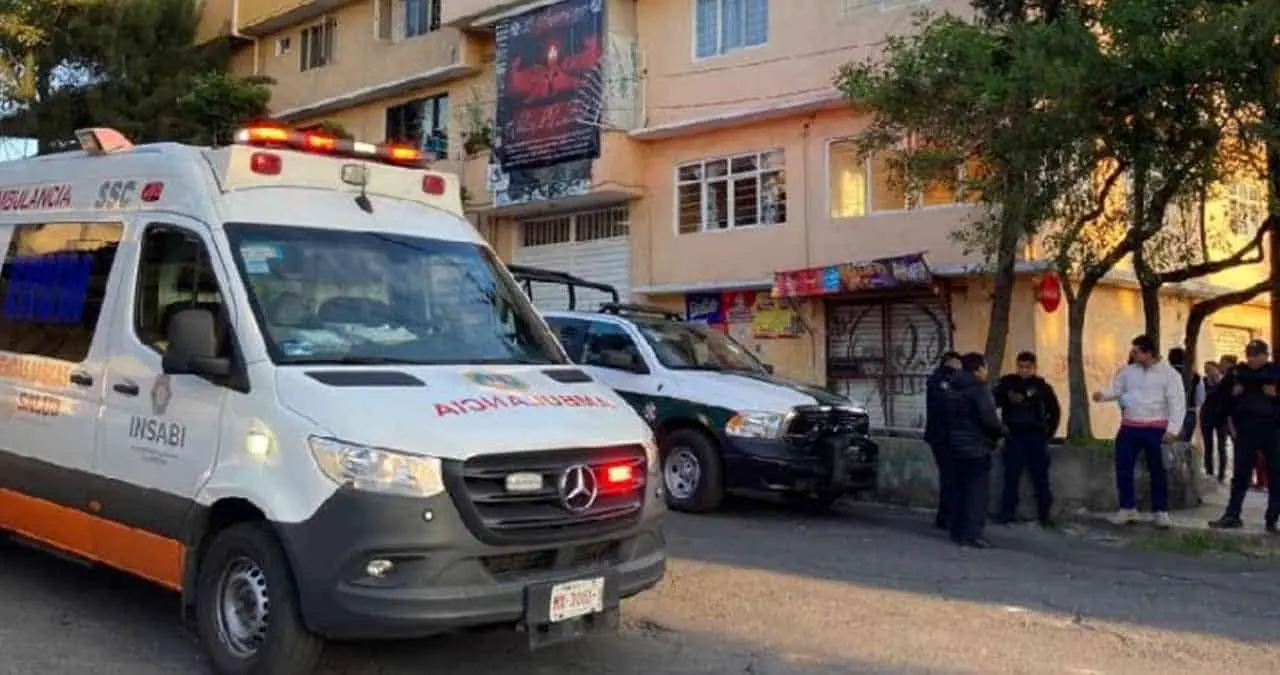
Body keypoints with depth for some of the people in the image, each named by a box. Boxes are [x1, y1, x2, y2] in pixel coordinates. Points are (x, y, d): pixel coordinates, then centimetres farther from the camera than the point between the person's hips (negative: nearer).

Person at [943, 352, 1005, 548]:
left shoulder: (952, 387, 12)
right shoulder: (979, 388, -15)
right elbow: (989, 418, -21)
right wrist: (1000, 431, -3)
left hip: (956, 444, 8)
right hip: (977, 447, -8)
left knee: (958, 489, 12)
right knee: (977, 491, -5)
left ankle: (957, 531, 16)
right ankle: (971, 535, -7)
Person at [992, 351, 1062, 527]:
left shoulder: (1041, 385, 0)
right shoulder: (1006, 383, -2)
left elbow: (1055, 410, 8)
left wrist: (1049, 432, 4)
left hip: (1036, 436, 0)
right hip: (1014, 435, 0)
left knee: (1040, 476, 4)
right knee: (1011, 476, 2)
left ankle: (1044, 514, 10)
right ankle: (1008, 512, 9)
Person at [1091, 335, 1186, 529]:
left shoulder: (1169, 374, -6)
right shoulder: (1128, 371, 8)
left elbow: (1178, 404, -9)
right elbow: (1116, 390, 12)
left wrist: (1172, 430, -17)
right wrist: (1103, 395, -11)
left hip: (1155, 429, -4)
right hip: (1129, 427, 4)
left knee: (1157, 470, 5)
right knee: (1123, 467, 4)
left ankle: (1161, 511, 16)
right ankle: (1128, 508, 16)